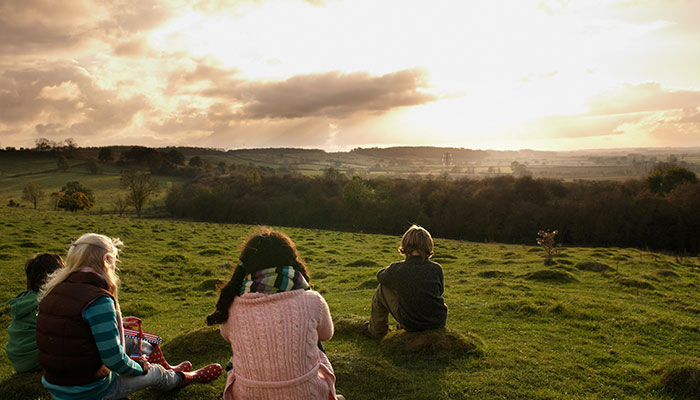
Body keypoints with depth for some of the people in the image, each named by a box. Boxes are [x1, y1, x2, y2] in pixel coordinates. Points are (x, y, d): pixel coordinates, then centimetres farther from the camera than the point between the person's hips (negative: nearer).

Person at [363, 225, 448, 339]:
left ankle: (375, 331, 29)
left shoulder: (397, 269, -16)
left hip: (411, 325, -3)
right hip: (438, 323, 3)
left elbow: (380, 275, 7)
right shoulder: (437, 268, -10)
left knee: (382, 288, 11)